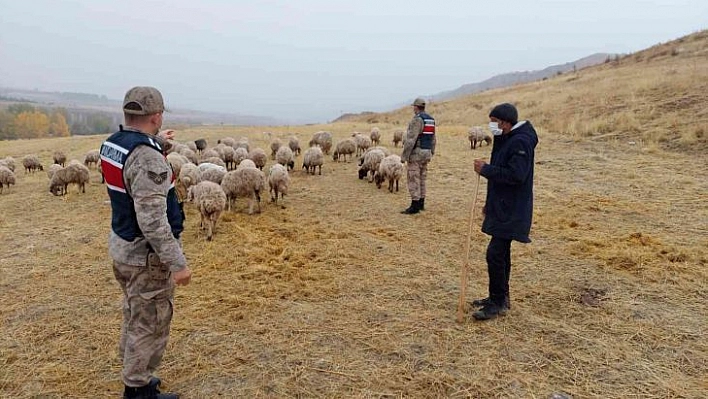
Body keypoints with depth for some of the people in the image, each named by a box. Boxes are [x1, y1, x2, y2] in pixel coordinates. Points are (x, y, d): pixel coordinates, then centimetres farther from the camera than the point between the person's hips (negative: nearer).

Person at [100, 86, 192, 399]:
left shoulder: (111, 144, 3)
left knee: (135, 317, 24)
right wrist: (177, 263, -27)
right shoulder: (148, 158, -26)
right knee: (150, 325, 4)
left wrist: (157, 143, 33)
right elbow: (152, 220, -30)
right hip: (146, 255, -10)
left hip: (122, 246, 10)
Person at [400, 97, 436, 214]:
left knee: (413, 179, -5)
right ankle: (421, 204, 19)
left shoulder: (417, 119, -16)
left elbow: (411, 139, -22)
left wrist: (404, 155, -18)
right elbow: (433, 139, 15)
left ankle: (415, 206, -5)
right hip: (426, 152, 9)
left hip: (416, 153, -9)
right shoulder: (431, 119, 12)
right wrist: (431, 154, 22)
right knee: (422, 179, 14)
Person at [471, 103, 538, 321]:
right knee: (501, 252, 16)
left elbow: (516, 175, -28)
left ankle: (498, 303, 1)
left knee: (495, 253, -10)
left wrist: (486, 169, -19)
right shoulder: (505, 140, 15)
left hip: (511, 211, -10)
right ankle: (500, 297, 27)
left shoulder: (520, 142, -18)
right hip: (501, 208, 10)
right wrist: (490, 203, 22)